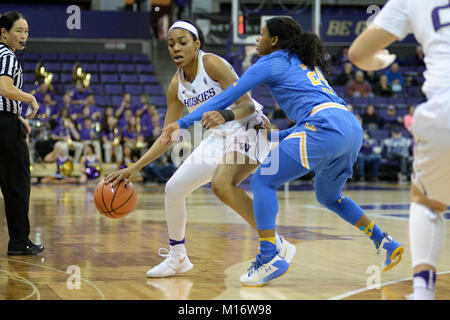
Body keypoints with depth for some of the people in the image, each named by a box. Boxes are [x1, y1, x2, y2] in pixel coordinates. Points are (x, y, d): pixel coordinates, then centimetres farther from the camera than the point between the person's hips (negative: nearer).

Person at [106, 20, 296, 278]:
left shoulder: (212, 64, -19)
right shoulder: (177, 85, 1)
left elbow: (248, 106, -23)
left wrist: (226, 115, -45)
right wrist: (135, 168, 0)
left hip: (249, 130, -8)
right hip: (219, 138, 8)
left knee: (223, 184, -33)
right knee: (174, 188, 4)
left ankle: (277, 246, -25)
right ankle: (177, 258, 23)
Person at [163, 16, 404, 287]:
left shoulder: (272, 63, 9)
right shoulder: (307, 64, 32)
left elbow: (227, 96, 8)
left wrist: (183, 123, 10)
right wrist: (278, 136, 26)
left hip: (327, 127, -8)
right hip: (353, 126, 8)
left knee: (263, 181, -1)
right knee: (328, 196, 29)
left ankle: (269, 258, -14)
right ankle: (386, 244, 24)